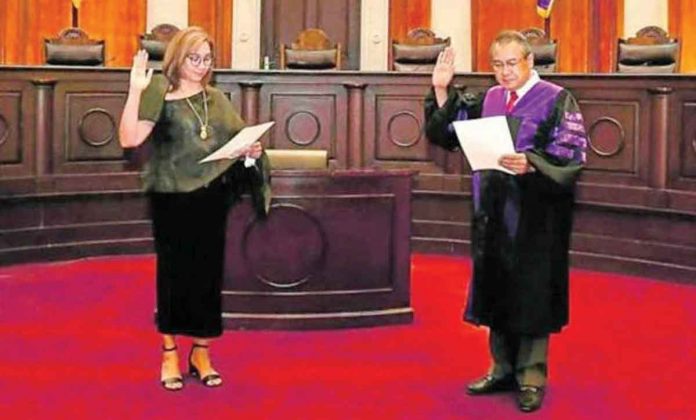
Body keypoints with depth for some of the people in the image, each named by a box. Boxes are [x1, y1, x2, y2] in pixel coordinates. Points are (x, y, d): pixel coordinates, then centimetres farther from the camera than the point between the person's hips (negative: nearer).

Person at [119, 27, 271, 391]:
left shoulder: (216, 99, 10)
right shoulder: (160, 97, -6)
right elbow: (129, 139, -19)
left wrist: (253, 150, -4)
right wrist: (135, 91, -26)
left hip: (211, 199, 4)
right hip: (171, 200, -4)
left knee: (208, 273, 7)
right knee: (173, 272, 3)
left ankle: (201, 352, 20)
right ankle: (169, 353, 16)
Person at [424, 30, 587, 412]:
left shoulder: (556, 100, -5)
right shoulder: (489, 100, 11)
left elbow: (572, 154, -13)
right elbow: (447, 133, 11)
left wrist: (532, 164, -29)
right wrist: (442, 90, -2)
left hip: (534, 219, -6)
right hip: (493, 214, 6)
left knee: (531, 296, -1)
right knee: (496, 292, 11)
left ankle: (531, 377, 9)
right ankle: (503, 369, 23)